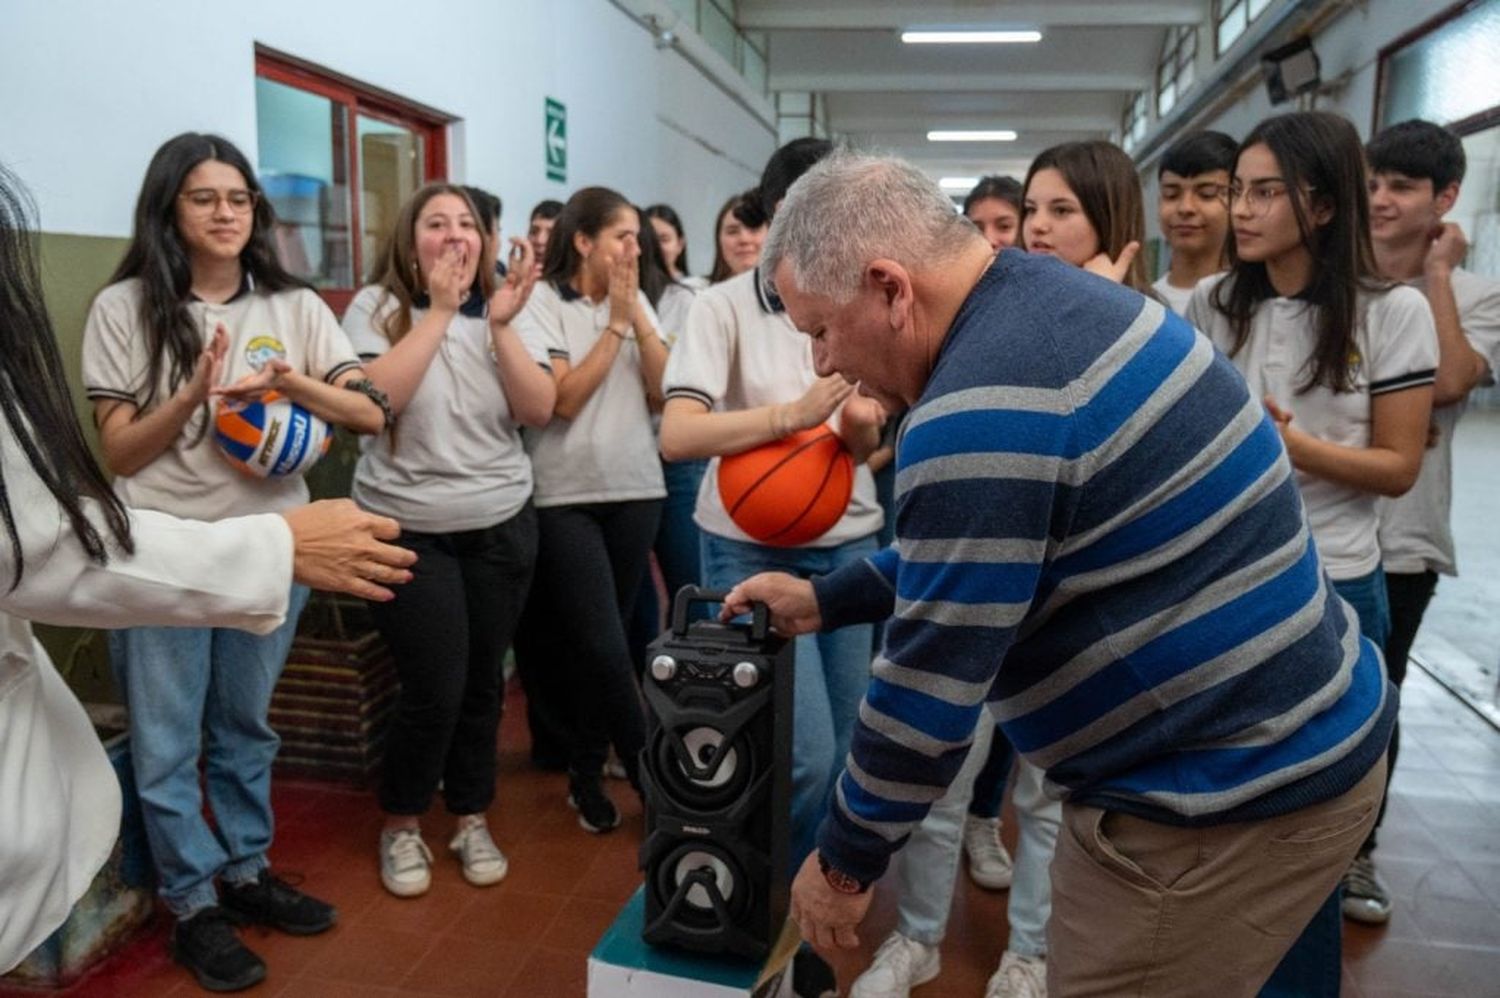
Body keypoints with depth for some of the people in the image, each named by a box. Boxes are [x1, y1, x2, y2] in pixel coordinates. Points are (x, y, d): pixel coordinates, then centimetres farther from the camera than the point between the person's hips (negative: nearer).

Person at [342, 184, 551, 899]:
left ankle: (470, 820, 30)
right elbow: (375, 398, -21)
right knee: (434, 688, -5)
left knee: (482, 682, 9)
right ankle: (400, 827, 21)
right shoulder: (376, 307, -5)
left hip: (502, 527, 3)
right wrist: (439, 313, -21)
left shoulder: (503, 307, 2)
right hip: (408, 531, -3)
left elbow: (539, 412, -8)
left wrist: (499, 326, -19)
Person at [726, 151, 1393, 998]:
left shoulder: (982, 413, -27)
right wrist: (827, 598, 14)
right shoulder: (1045, 299, 4)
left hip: (1231, 789, -10)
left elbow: (931, 683, -20)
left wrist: (845, 860, -5)